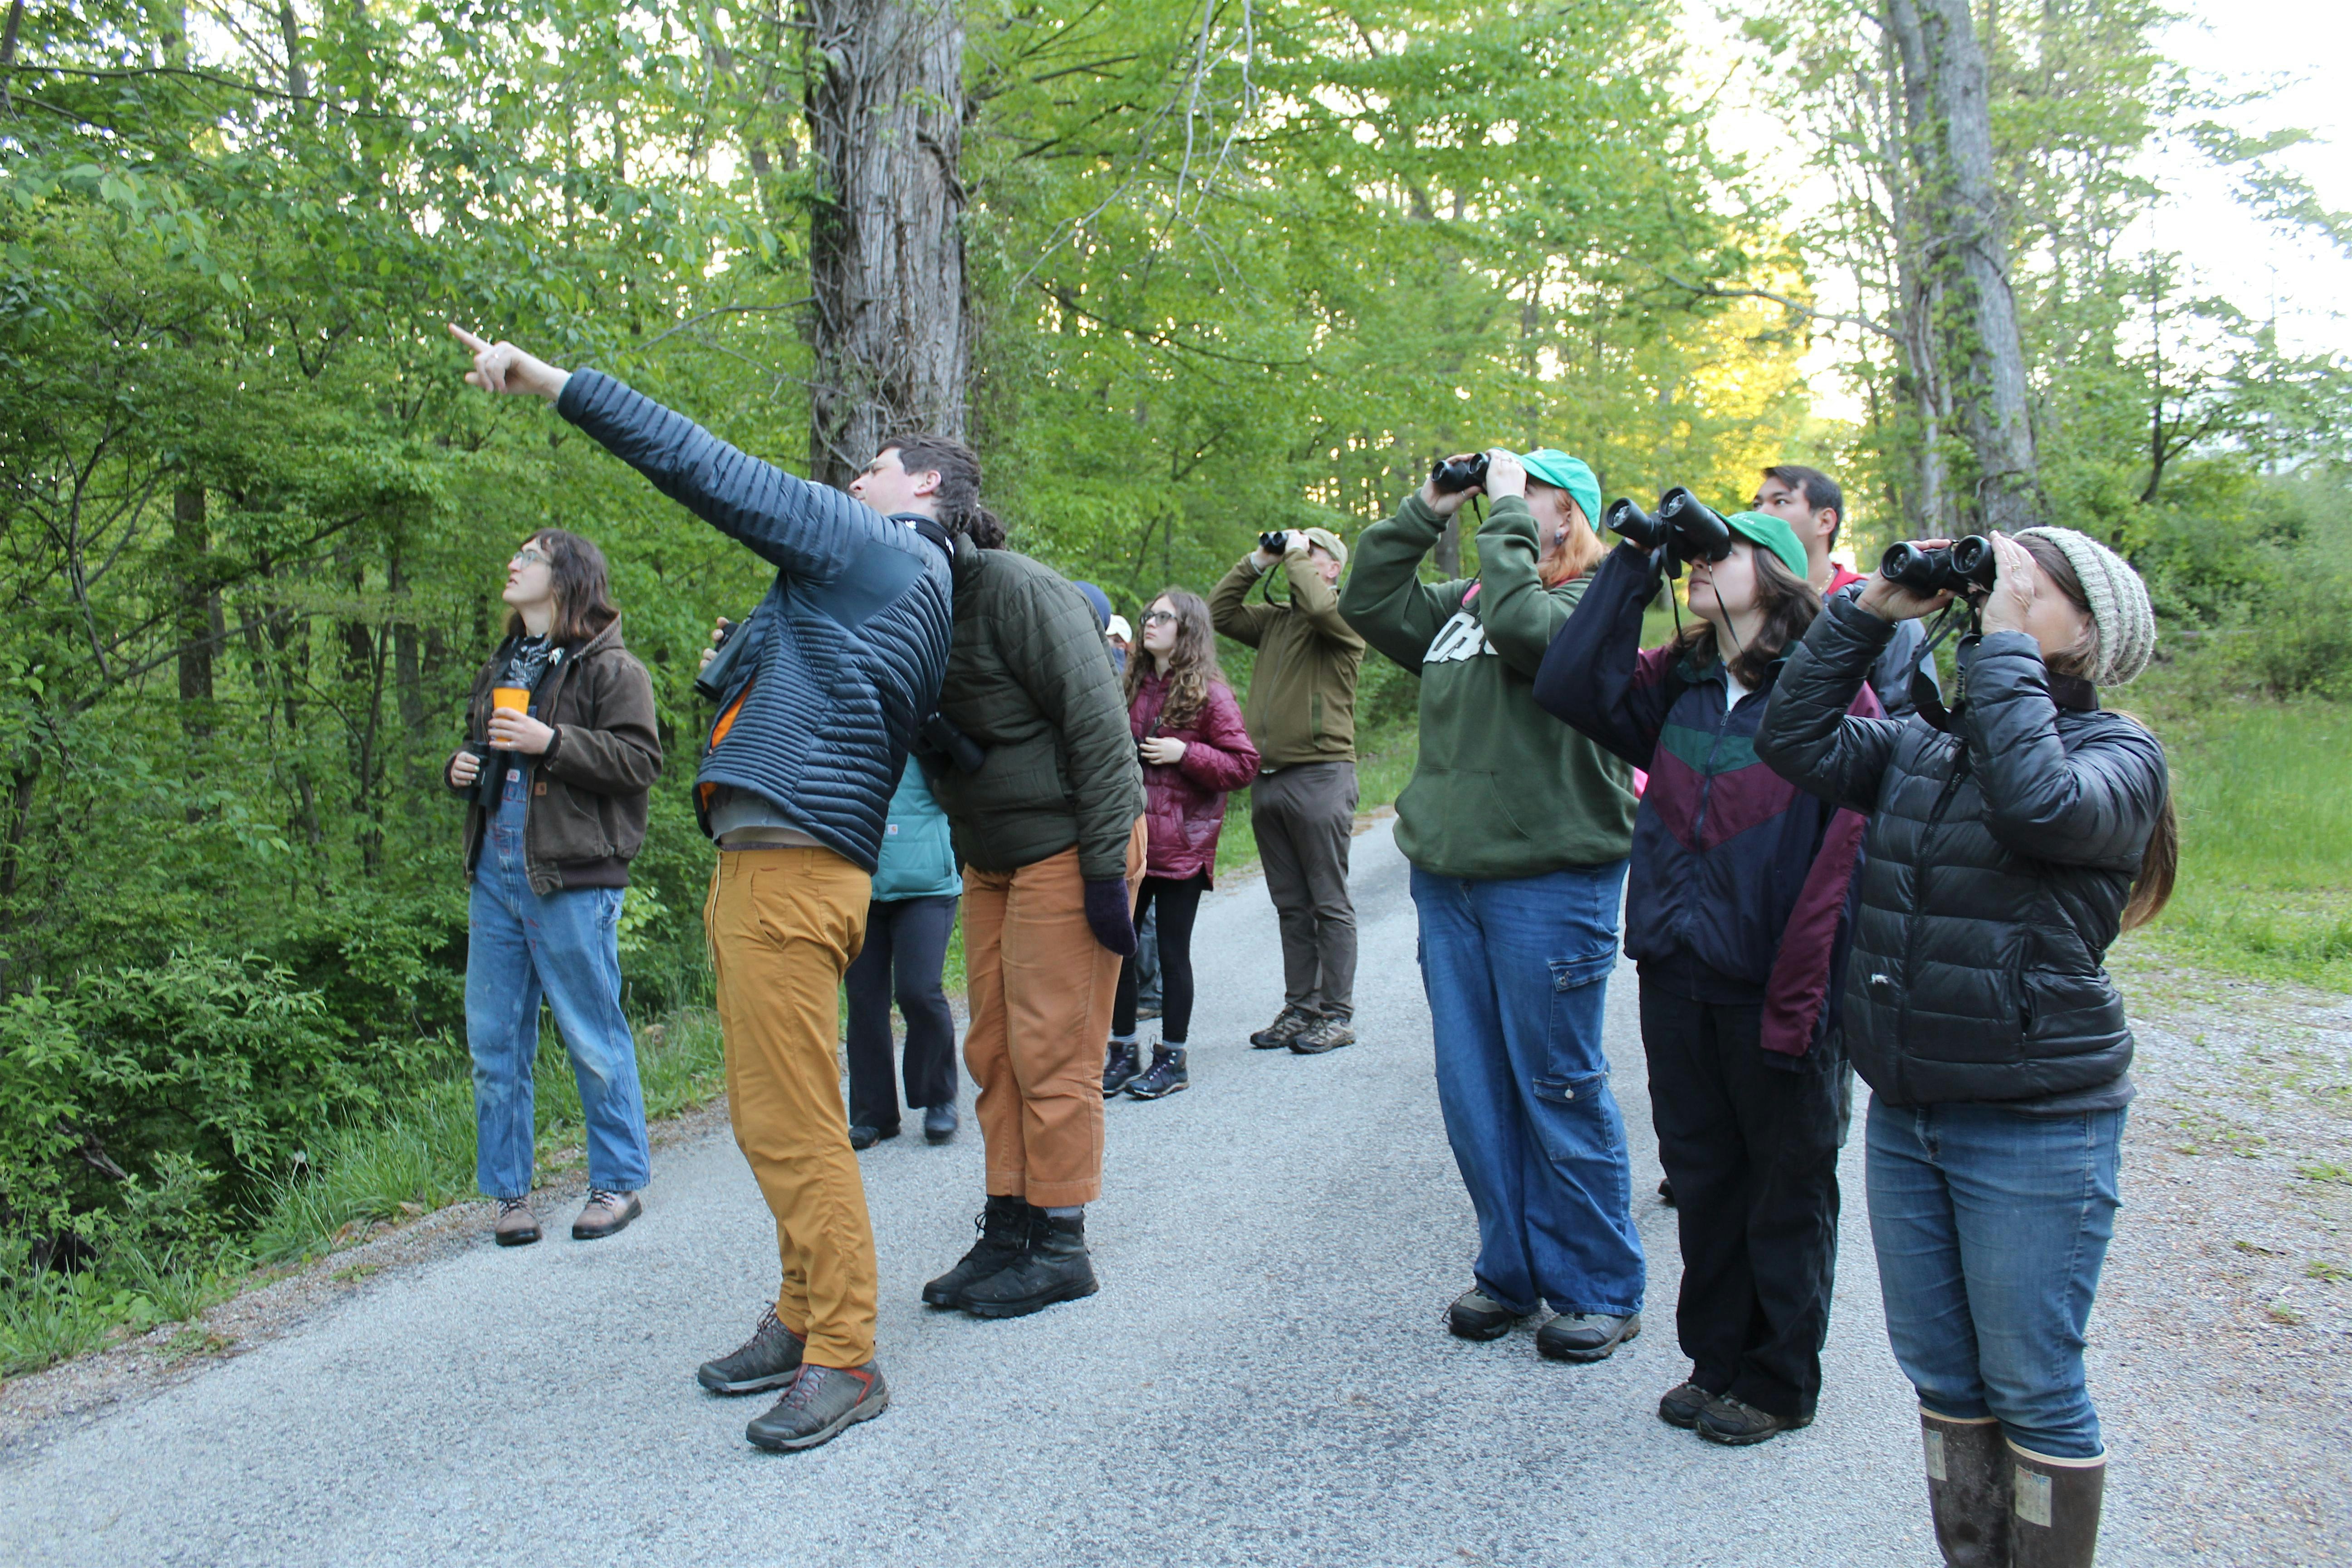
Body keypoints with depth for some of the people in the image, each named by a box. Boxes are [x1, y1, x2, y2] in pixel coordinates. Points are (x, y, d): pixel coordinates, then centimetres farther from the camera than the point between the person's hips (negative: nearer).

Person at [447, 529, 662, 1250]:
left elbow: (639, 760, -13)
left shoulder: (610, 667, -3)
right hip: (494, 874, 7)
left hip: (572, 879, -7)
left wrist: (552, 743, -20)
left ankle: (620, 1182, 14)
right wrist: (461, 768, 11)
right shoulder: (501, 667, 20)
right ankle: (509, 1192, 18)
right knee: (494, 1042, 8)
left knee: (593, 1039, 0)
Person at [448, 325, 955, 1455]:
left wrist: (550, 381, -3)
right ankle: (804, 1320, 25)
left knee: (792, 1121, -7)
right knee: (771, 1118, 16)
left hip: (788, 864, -10)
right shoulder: (925, 594, 23)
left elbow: (703, 465, -7)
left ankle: (844, 1362, 0)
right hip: (770, 865, 10)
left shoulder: (872, 547, -4)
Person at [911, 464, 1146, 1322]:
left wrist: (1107, 869, -20)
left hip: (1066, 851, -9)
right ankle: (1006, 1235, 23)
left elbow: (1099, 727, -19)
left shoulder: (1016, 589, -18)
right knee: (993, 1051, 12)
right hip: (989, 862, 9)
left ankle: (1060, 1248, 10)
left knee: (1052, 1054, -3)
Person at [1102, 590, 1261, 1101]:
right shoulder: (1132, 688, 13)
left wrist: (1184, 753, -17)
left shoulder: (1209, 695, -4)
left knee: (1172, 951, 2)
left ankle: (1172, 1059, 14)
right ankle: (1123, 1052, 20)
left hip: (1182, 845, -5)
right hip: (1130, 841, 5)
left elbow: (1244, 765, -8)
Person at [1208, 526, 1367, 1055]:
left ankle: (1336, 1016, 6)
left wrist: (1296, 557, -7)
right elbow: (1219, 611, 16)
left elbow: (1319, 606, -23)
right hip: (1268, 777, 7)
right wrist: (1259, 561, 10)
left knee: (1329, 904, 0)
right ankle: (1299, 1010, 19)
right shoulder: (1275, 619, 17)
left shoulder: (1347, 616, -2)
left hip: (1320, 776, -7)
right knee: (1291, 906, 12)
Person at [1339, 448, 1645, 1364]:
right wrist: (1426, 512, 9)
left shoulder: (1595, 598, -3)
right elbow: (1369, 603, 15)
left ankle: (1601, 1290, 15)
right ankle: (1511, 1272, 24)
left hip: (1550, 881, -7)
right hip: (1448, 875, 7)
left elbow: (1525, 627, -22)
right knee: (1473, 1089, 10)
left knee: (1558, 1088, 0)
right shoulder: (1464, 600, 16)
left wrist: (1503, 512, -11)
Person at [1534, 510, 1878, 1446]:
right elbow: (1567, 686, -7)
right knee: (1701, 1178, 16)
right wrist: (1636, 564, -5)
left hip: (1776, 989, -5)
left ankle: (1780, 1383, 27)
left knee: (1787, 1191, 11)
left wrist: (1796, 1006, -18)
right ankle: (1716, 1360, 33)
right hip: (1677, 978, 5)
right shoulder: (1674, 685, 9)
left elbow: (1841, 862, -13)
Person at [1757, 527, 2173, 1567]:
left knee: (2031, 1390, 5)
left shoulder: (2117, 755, -6)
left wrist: (2002, 641, -20)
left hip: (2036, 1126, -6)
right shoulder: (1922, 746, 9)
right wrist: (1866, 615, -3)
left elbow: (2039, 804, -27)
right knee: (1941, 1375, 17)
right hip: (1904, 1112, 6)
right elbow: (1796, 742, 1)